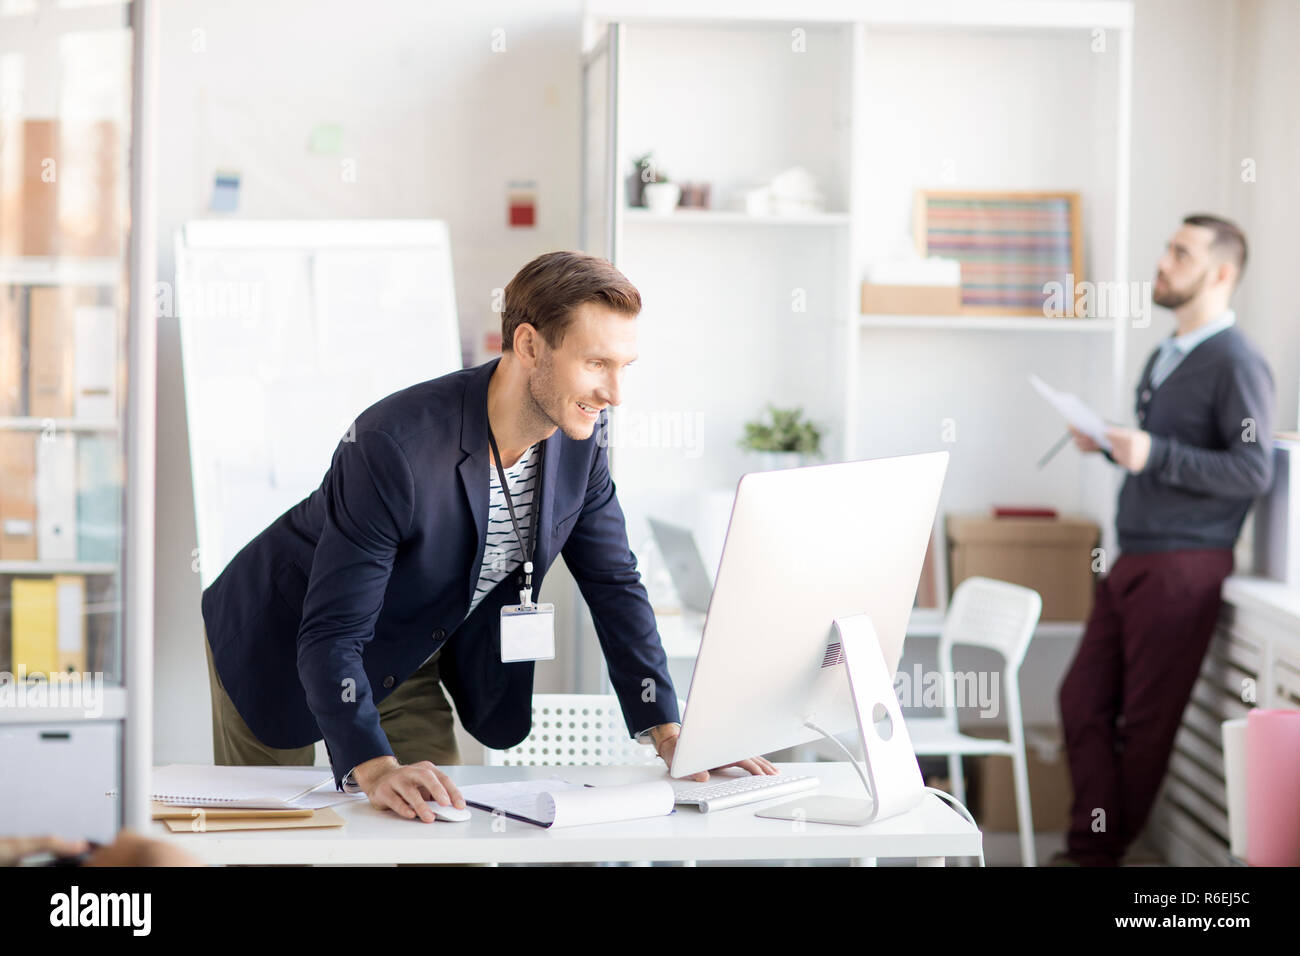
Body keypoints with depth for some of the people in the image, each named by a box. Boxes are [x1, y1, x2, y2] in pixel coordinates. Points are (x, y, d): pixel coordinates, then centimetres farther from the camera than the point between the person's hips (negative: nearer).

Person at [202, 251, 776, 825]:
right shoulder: (393, 445, -37)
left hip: (410, 670, 5)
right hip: (287, 653, -5)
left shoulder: (581, 437, -16)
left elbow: (614, 583, -5)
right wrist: (375, 770, -50)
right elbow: (331, 634, -37)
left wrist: (668, 730, -15)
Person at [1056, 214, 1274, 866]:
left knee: (1146, 720, 1)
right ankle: (1089, 848, 12)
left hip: (1183, 565, -9)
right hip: (1133, 561, 9)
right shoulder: (1164, 357, 17)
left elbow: (1252, 472, -19)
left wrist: (1155, 454, -24)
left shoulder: (1236, 364, -11)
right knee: (1084, 700, 6)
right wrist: (1112, 446, 8)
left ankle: (1103, 849, 13)